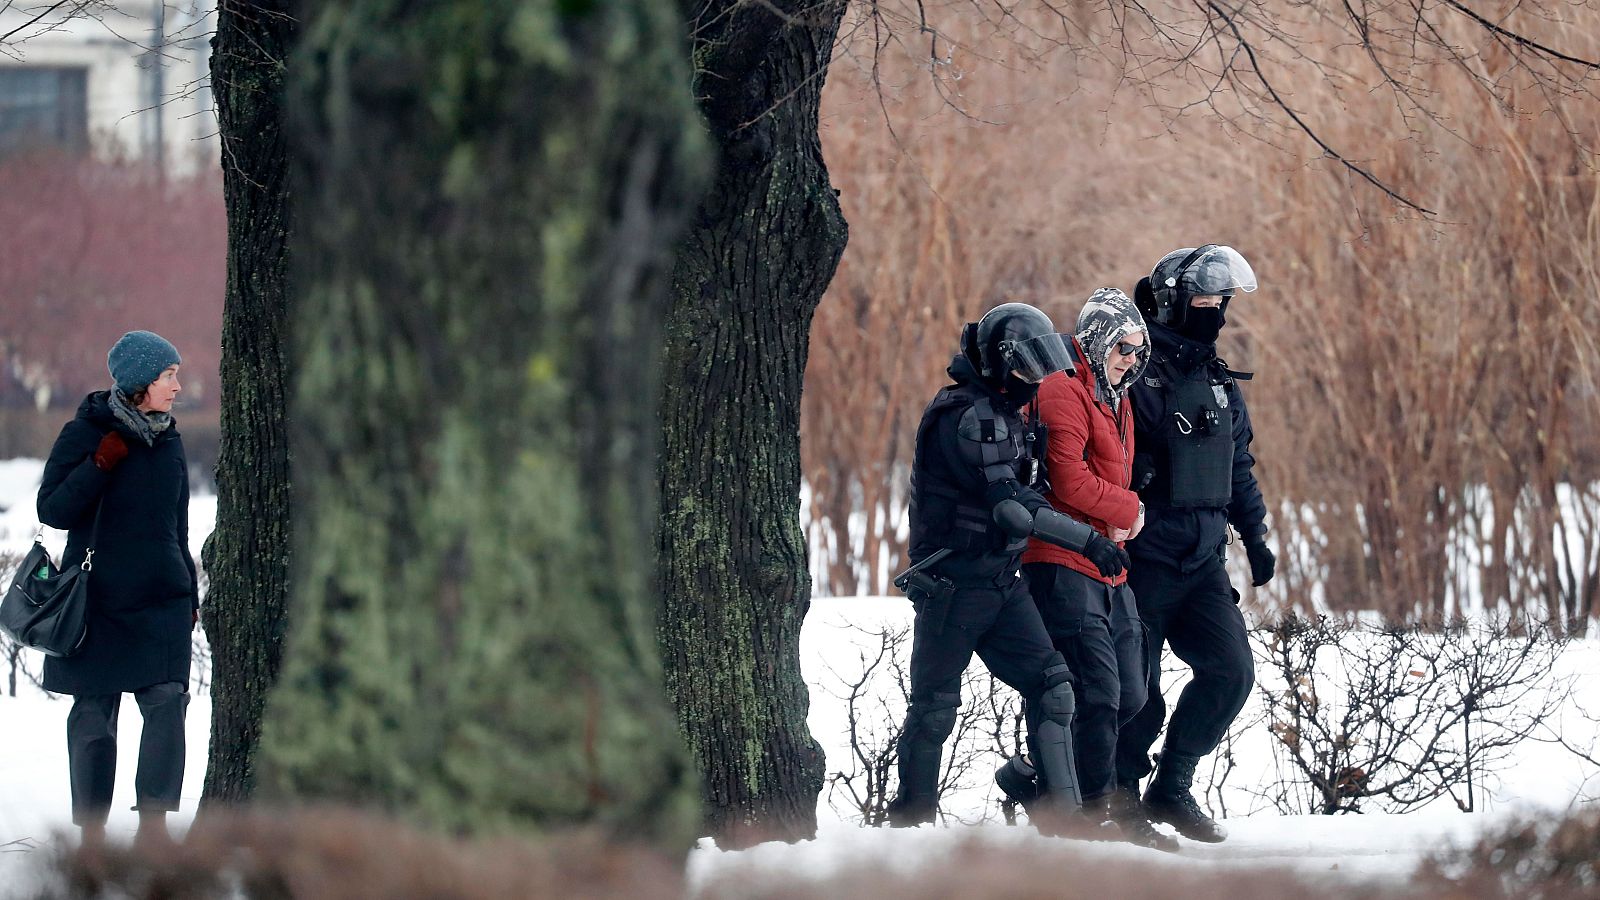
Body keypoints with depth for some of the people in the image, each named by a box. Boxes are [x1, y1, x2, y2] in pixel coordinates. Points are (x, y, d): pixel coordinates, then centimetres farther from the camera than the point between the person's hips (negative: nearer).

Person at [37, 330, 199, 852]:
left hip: (162, 602, 4)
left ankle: (153, 825, -13)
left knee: (168, 702, -14)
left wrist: (189, 594, 22)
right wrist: (101, 464, -20)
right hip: (99, 602, -4)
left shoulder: (168, 441, 12)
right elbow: (52, 511, -11)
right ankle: (92, 833, 12)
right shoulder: (86, 434, -4)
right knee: (94, 717, 2)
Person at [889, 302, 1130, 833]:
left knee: (1051, 684, -3)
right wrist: (1086, 540, -28)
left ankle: (1062, 813, -5)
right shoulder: (967, 417, -19)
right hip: (953, 584, -9)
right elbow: (1008, 505, -27)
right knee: (936, 704, 1)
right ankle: (911, 817, 14)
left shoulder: (1001, 412, 13)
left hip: (999, 583, 9)